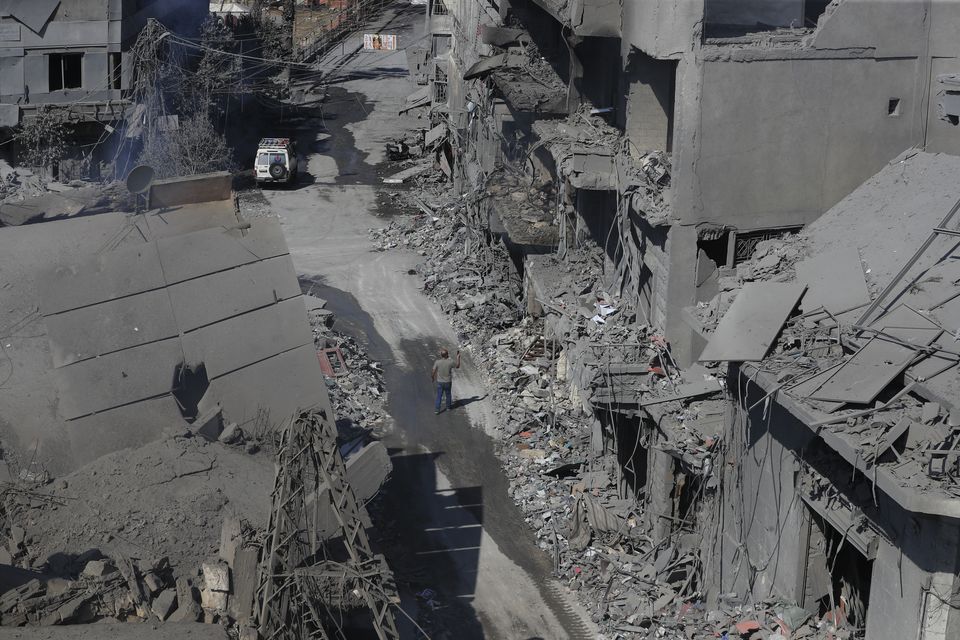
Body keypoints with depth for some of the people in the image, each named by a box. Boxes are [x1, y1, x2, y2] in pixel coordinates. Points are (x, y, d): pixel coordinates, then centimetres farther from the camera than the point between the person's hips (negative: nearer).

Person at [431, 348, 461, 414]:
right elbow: (457, 366, 3)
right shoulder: (450, 362, -17)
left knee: (439, 396, 10)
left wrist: (432, 378, 10)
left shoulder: (437, 362, -16)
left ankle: (437, 409, 8)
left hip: (440, 382, 0)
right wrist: (458, 357, 11)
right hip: (448, 382, 0)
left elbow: (433, 372, -11)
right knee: (448, 395, 21)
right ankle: (448, 407, 36)